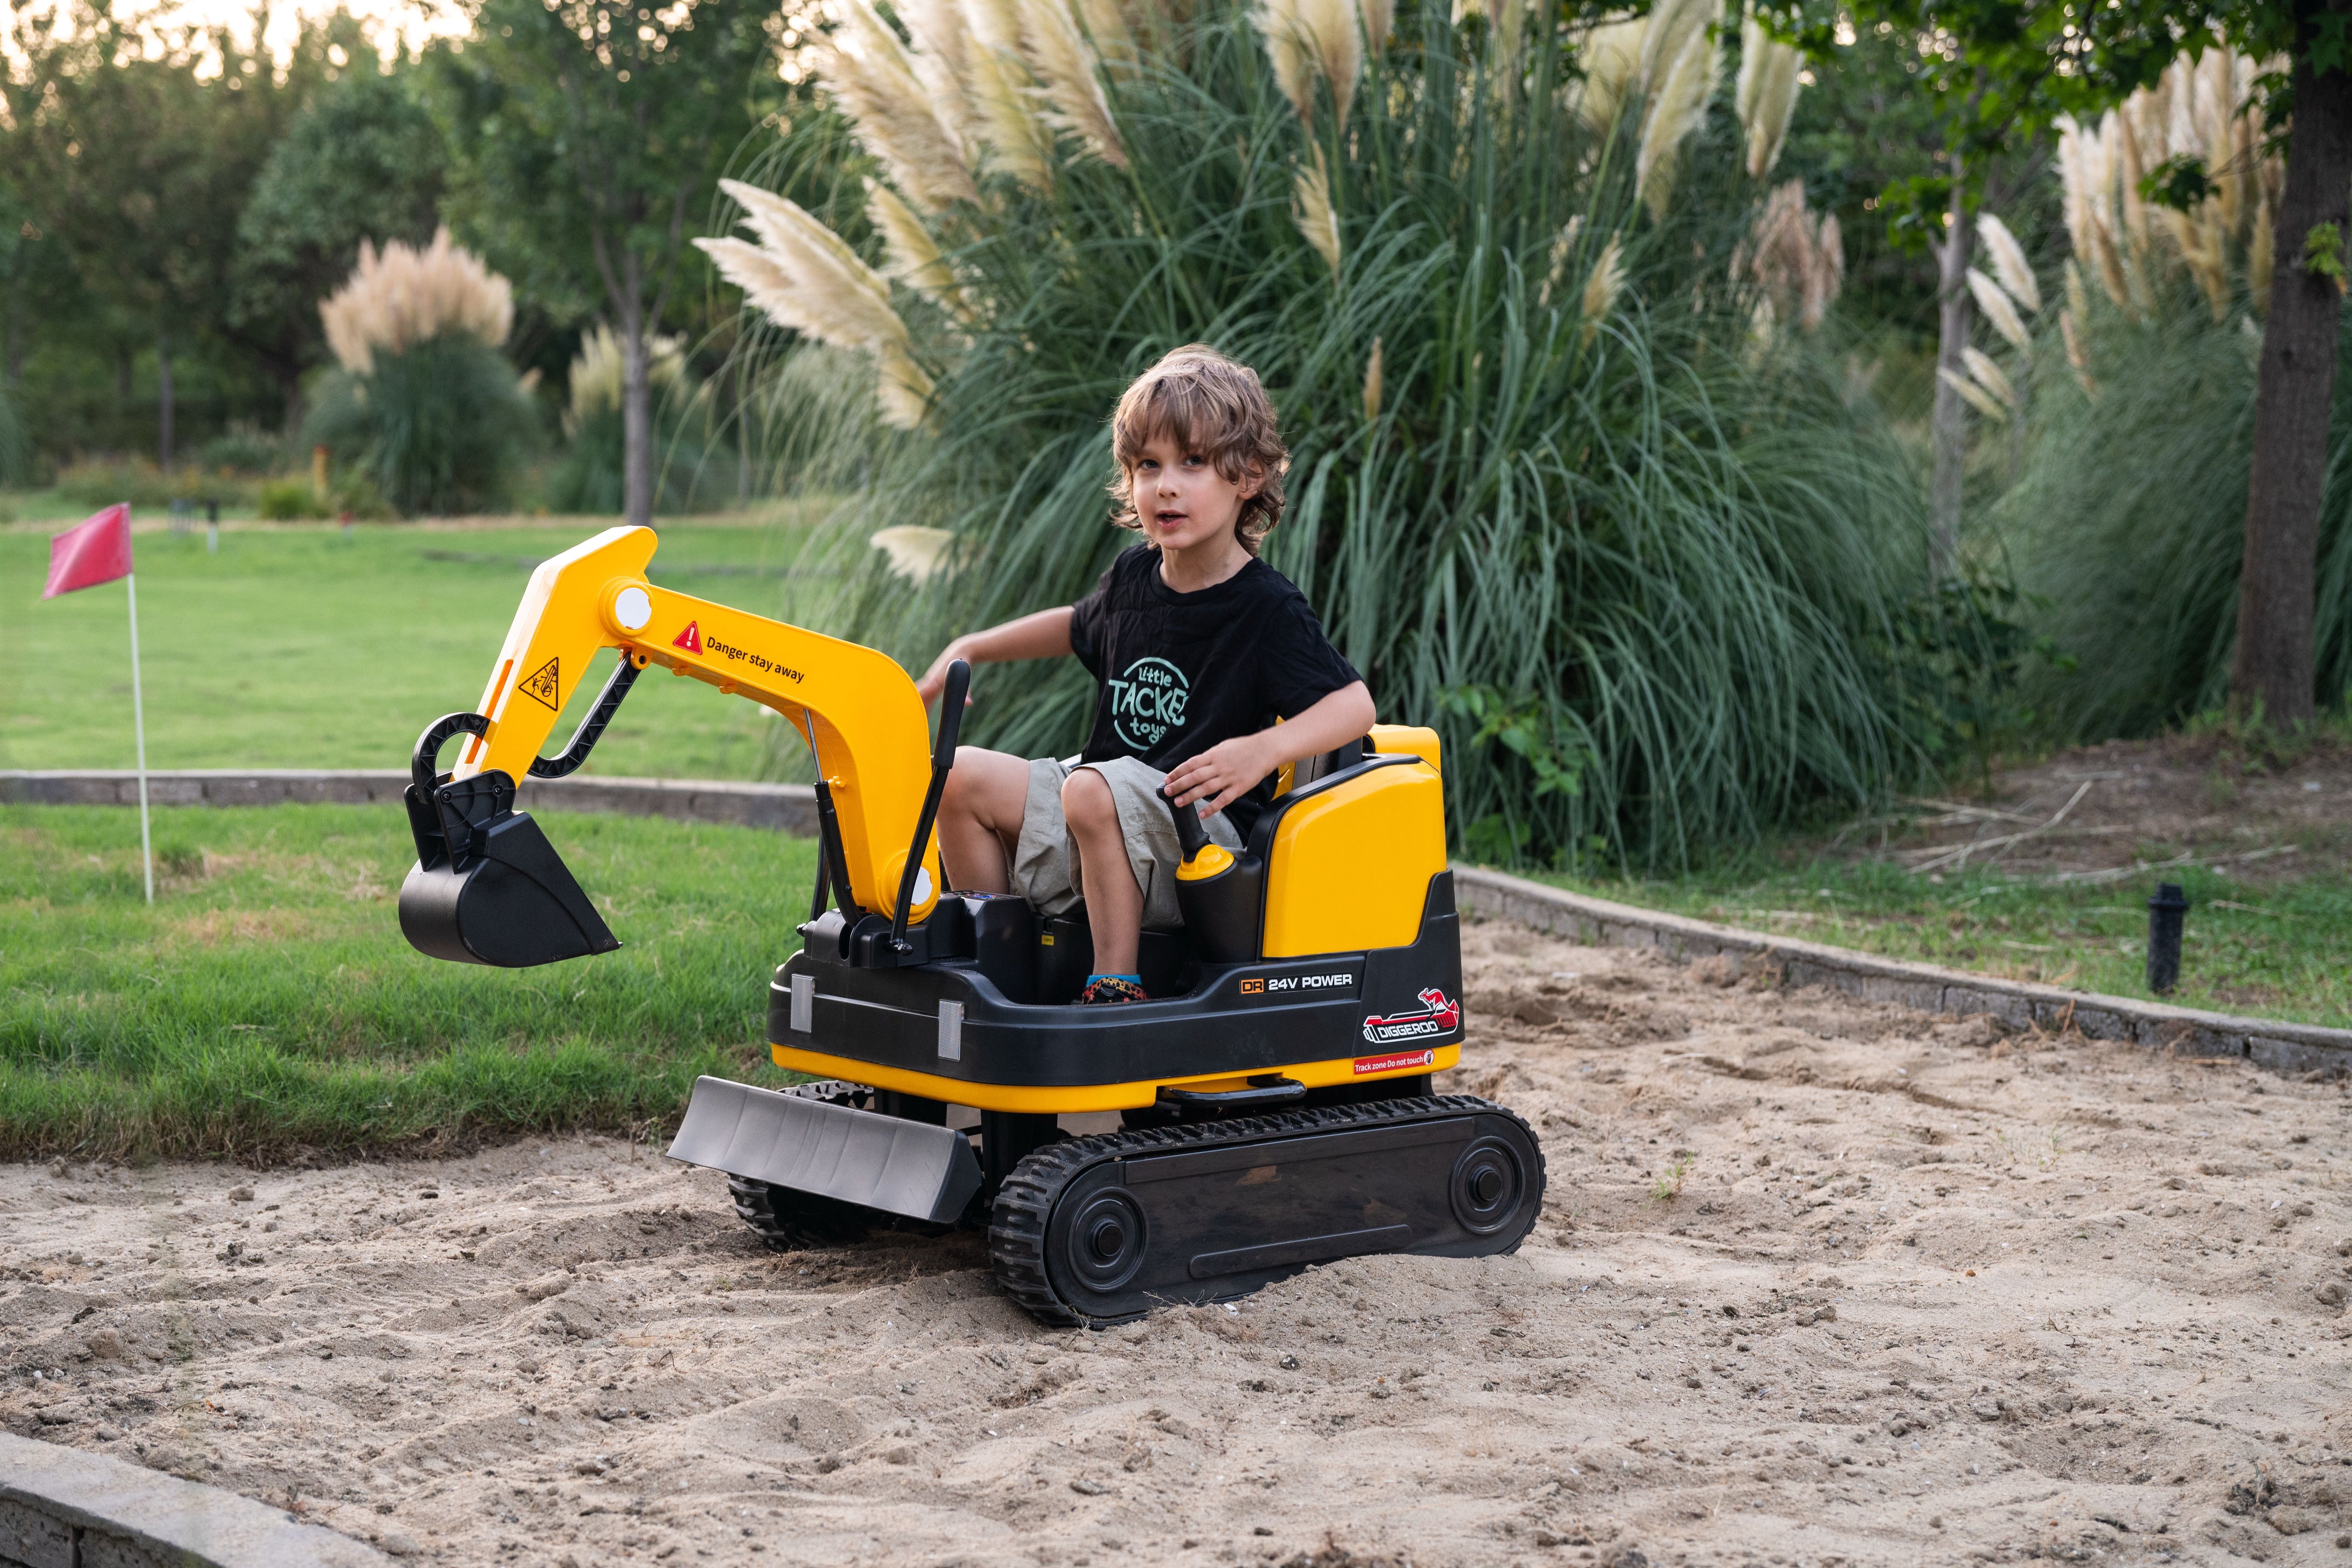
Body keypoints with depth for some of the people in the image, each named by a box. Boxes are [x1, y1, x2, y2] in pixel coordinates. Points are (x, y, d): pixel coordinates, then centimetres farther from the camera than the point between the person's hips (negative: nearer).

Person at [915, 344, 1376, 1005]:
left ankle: (1114, 986, -26)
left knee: (1092, 790, -35)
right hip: (1100, 824, 7)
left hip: (1201, 832, -7)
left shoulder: (1267, 609, -11)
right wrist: (969, 650, 27)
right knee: (962, 778, -4)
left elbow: (1355, 705, -17)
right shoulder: (1134, 578, 9)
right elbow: (1079, 627, 32)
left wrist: (1265, 749, -34)